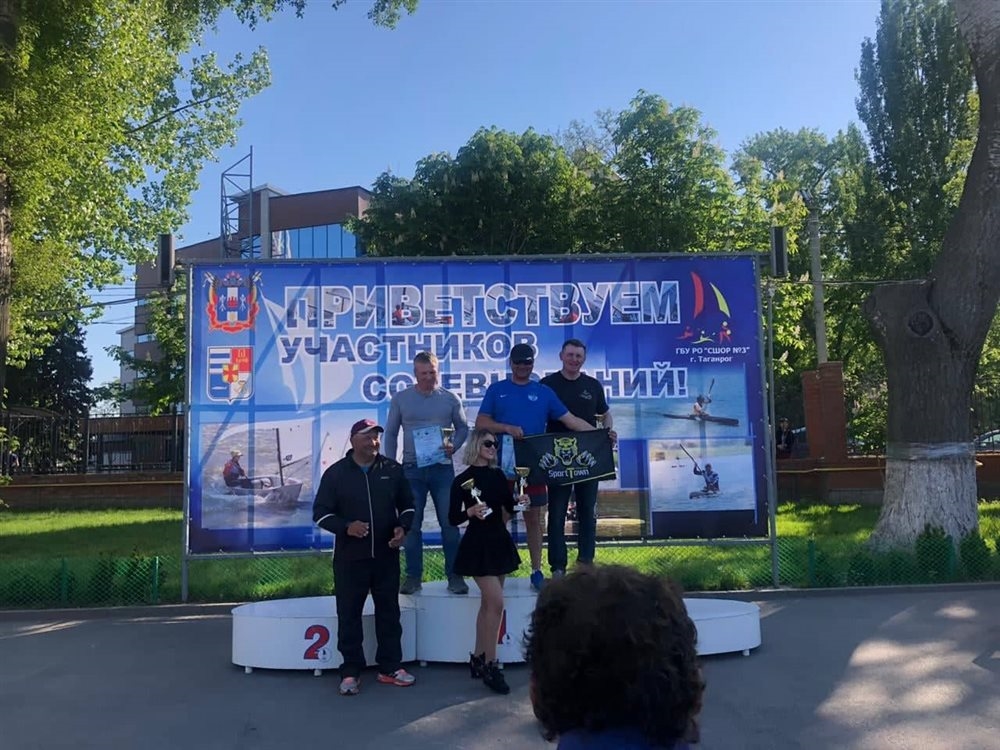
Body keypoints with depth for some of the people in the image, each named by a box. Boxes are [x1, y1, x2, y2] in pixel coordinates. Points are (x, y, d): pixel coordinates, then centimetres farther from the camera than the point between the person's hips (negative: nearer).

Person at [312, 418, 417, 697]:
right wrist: (346, 527, -19)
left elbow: (407, 504, 14)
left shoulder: (392, 469, 4)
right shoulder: (336, 473, -3)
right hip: (350, 557, -2)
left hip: (386, 556, 3)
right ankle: (351, 672, 13)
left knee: (389, 612, 10)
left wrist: (403, 527, -6)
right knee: (349, 615, 3)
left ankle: (390, 667, 21)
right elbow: (320, 512, -2)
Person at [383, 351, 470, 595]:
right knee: (411, 524, 5)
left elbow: (463, 427, 11)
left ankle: (454, 575, 10)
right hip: (412, 469, 1)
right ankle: (413, 576, 14)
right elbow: (390, 433, 8)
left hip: (442, 468, 0)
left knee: (449, 522, 1)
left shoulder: (450, 399, 2)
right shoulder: (400, 399, 2)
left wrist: (453, 446, -9)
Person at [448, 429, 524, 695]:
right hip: (478, 545, -6)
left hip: (500, 542, 6)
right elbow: (453, 518, -8)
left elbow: (508, 508, 13)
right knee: (496, 602, -12)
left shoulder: (498, 475, 7)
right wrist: (471, 511, -25)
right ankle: (490, 664, -2)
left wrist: (519, 502, -6)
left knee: (488, 603, 11)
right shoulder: (462, 480, -9)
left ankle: (478, 659, 22)